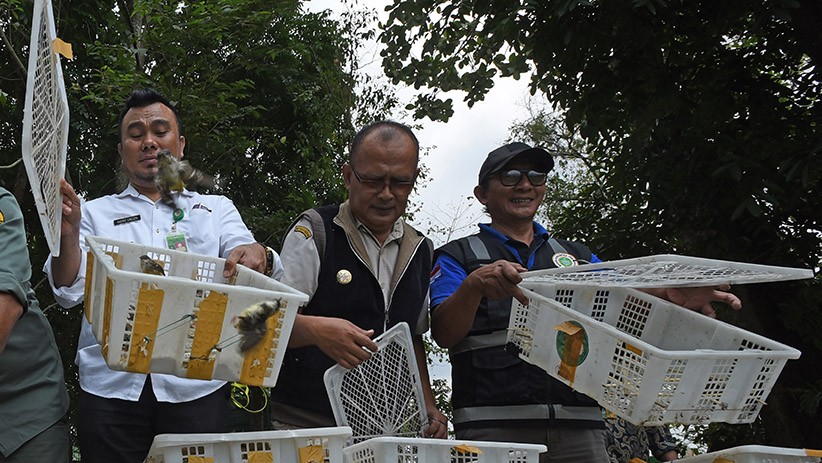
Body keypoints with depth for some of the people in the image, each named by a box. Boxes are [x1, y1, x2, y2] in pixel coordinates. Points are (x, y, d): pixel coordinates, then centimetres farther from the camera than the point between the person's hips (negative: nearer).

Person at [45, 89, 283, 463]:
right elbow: (70, 292, 2)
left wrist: (257, 256, -23)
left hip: (196, 387, 0)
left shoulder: (217, 209, 14)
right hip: (112, 387, 0)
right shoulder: (96, 213, 14)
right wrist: (68, 232, -18)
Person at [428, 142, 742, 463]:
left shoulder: (575, 256, 22)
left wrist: (671, 294, -18)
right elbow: (443, 334, -5)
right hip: (494, 424, -3)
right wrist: (474, 285, -25)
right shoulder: (457, 256, 11)